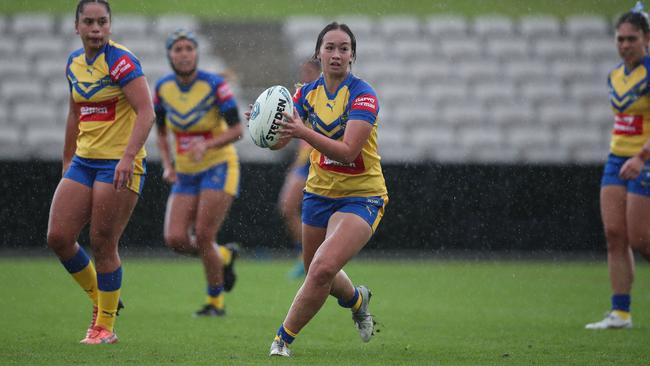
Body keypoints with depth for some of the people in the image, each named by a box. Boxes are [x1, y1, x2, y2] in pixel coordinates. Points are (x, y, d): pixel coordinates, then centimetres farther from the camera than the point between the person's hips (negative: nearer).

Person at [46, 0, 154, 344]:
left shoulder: (121, 61, -14)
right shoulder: (74, 62, 9)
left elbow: (146, 112, -22)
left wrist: (128, 157, -32)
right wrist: (67, 160, 22)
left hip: (120, 165, -7)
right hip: (84, 162, 7)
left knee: (102, 245, -5)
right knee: (58, 237, -1)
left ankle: (105, 326, 10)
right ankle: (99, 298, 22)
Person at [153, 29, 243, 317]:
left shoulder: (214, 85, -15)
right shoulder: (163, 88, -1)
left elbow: (236, 130, -16)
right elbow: (161, 133, 12)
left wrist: (207, 145, -31)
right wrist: (168, 166, -4)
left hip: (218, 167, -5)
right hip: (186, 174, 5)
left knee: (203, 237, -13)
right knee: (175, 239, -10)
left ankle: (215, 301, 9)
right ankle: (223, 256, 21)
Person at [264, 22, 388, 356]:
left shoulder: (362, 95, -17)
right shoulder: (308, 93, 0)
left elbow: (347, 152, -28)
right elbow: (278, 141, -4)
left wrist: (304, 132, -41)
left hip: (361, 197, -6)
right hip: (319, 193, 6)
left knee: (323, 268, -24)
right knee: (316, 271, 18)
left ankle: (284, 337, -8)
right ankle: (357, 299, 51)